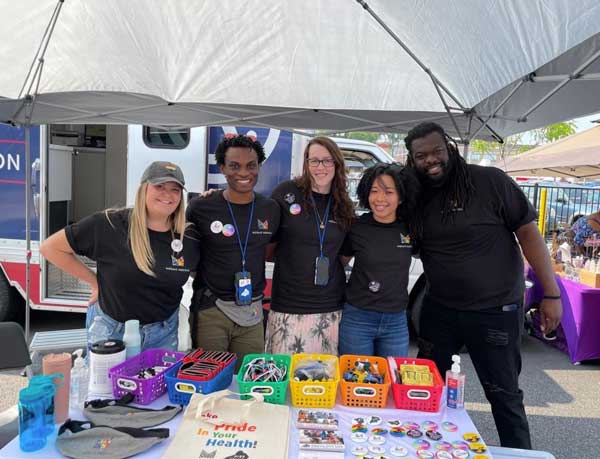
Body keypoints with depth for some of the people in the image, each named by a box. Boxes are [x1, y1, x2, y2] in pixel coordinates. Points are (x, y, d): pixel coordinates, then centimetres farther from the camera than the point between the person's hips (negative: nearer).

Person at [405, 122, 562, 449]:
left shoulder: (490, 181, -14)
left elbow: (528, 232, -11)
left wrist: (551, 293, -13)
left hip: (495, 311, -5)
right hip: (439, 309, 5)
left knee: (504, 395, 8)